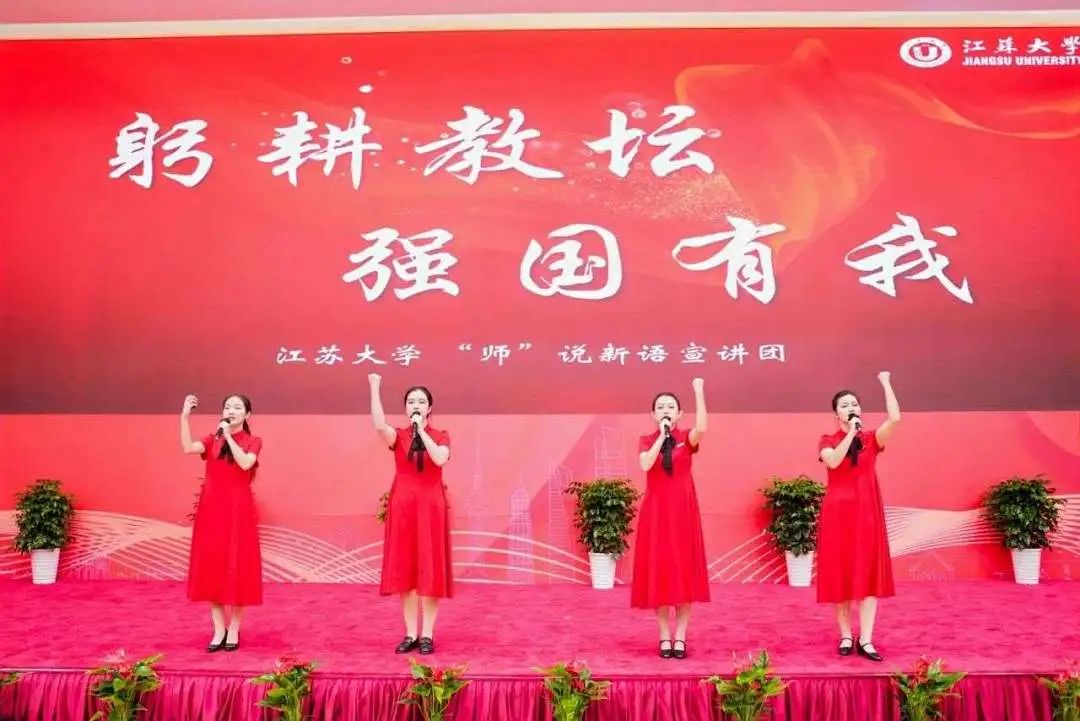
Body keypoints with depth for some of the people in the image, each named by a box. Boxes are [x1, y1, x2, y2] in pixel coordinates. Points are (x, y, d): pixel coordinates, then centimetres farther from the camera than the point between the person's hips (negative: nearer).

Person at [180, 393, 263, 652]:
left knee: (237, 568, 0)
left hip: (238, 510, -3)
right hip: (212, 509, 3)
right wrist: (185, 416, -17)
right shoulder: (211, 439, 9)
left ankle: (234, 629, 11)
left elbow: (245, 463, -17)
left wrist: (228, 436, -13)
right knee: (212, 568, 3)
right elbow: (188, 448, -11)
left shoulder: (253, 441, 3)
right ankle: (219, 630, 12)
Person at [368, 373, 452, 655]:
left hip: (430, 506, -1)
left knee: (429, 571, 0)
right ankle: (411, 634, 12)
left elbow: (440, 459, -18)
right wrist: (374, 389, -25)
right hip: (402, 506, 1)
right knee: (404, 571, 3)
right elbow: (379, 425, -19)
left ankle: (427, 635, 8)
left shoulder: (441, 436, 4)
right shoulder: (398, 436, 5)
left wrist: (421, 431, -15)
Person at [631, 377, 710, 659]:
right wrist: (662, 436, -13)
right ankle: (665, 637, 9)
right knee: (659, 572, 1)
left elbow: (702, 428, -22)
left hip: (683, 510, 0)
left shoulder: (686, 438, 3)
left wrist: (699, 392, -24)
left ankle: (680, 637, 8)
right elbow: (645, 465, -15)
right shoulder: (647, 440, 6)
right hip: (656, 511, 1)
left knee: (684, 572, 0)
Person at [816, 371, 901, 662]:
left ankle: (866, 640, 0)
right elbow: (833, 461, -18)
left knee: (870, 574, -3)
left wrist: (885, 384, -8)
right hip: (838, 511, -1)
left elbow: (895, 418, -12)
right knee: (840, 574, 2)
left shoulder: (871, 439, 5)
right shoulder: (828, 441, 4)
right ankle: (846, 636, 12)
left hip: (867, 511, 1)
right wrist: (850, 432, -16)